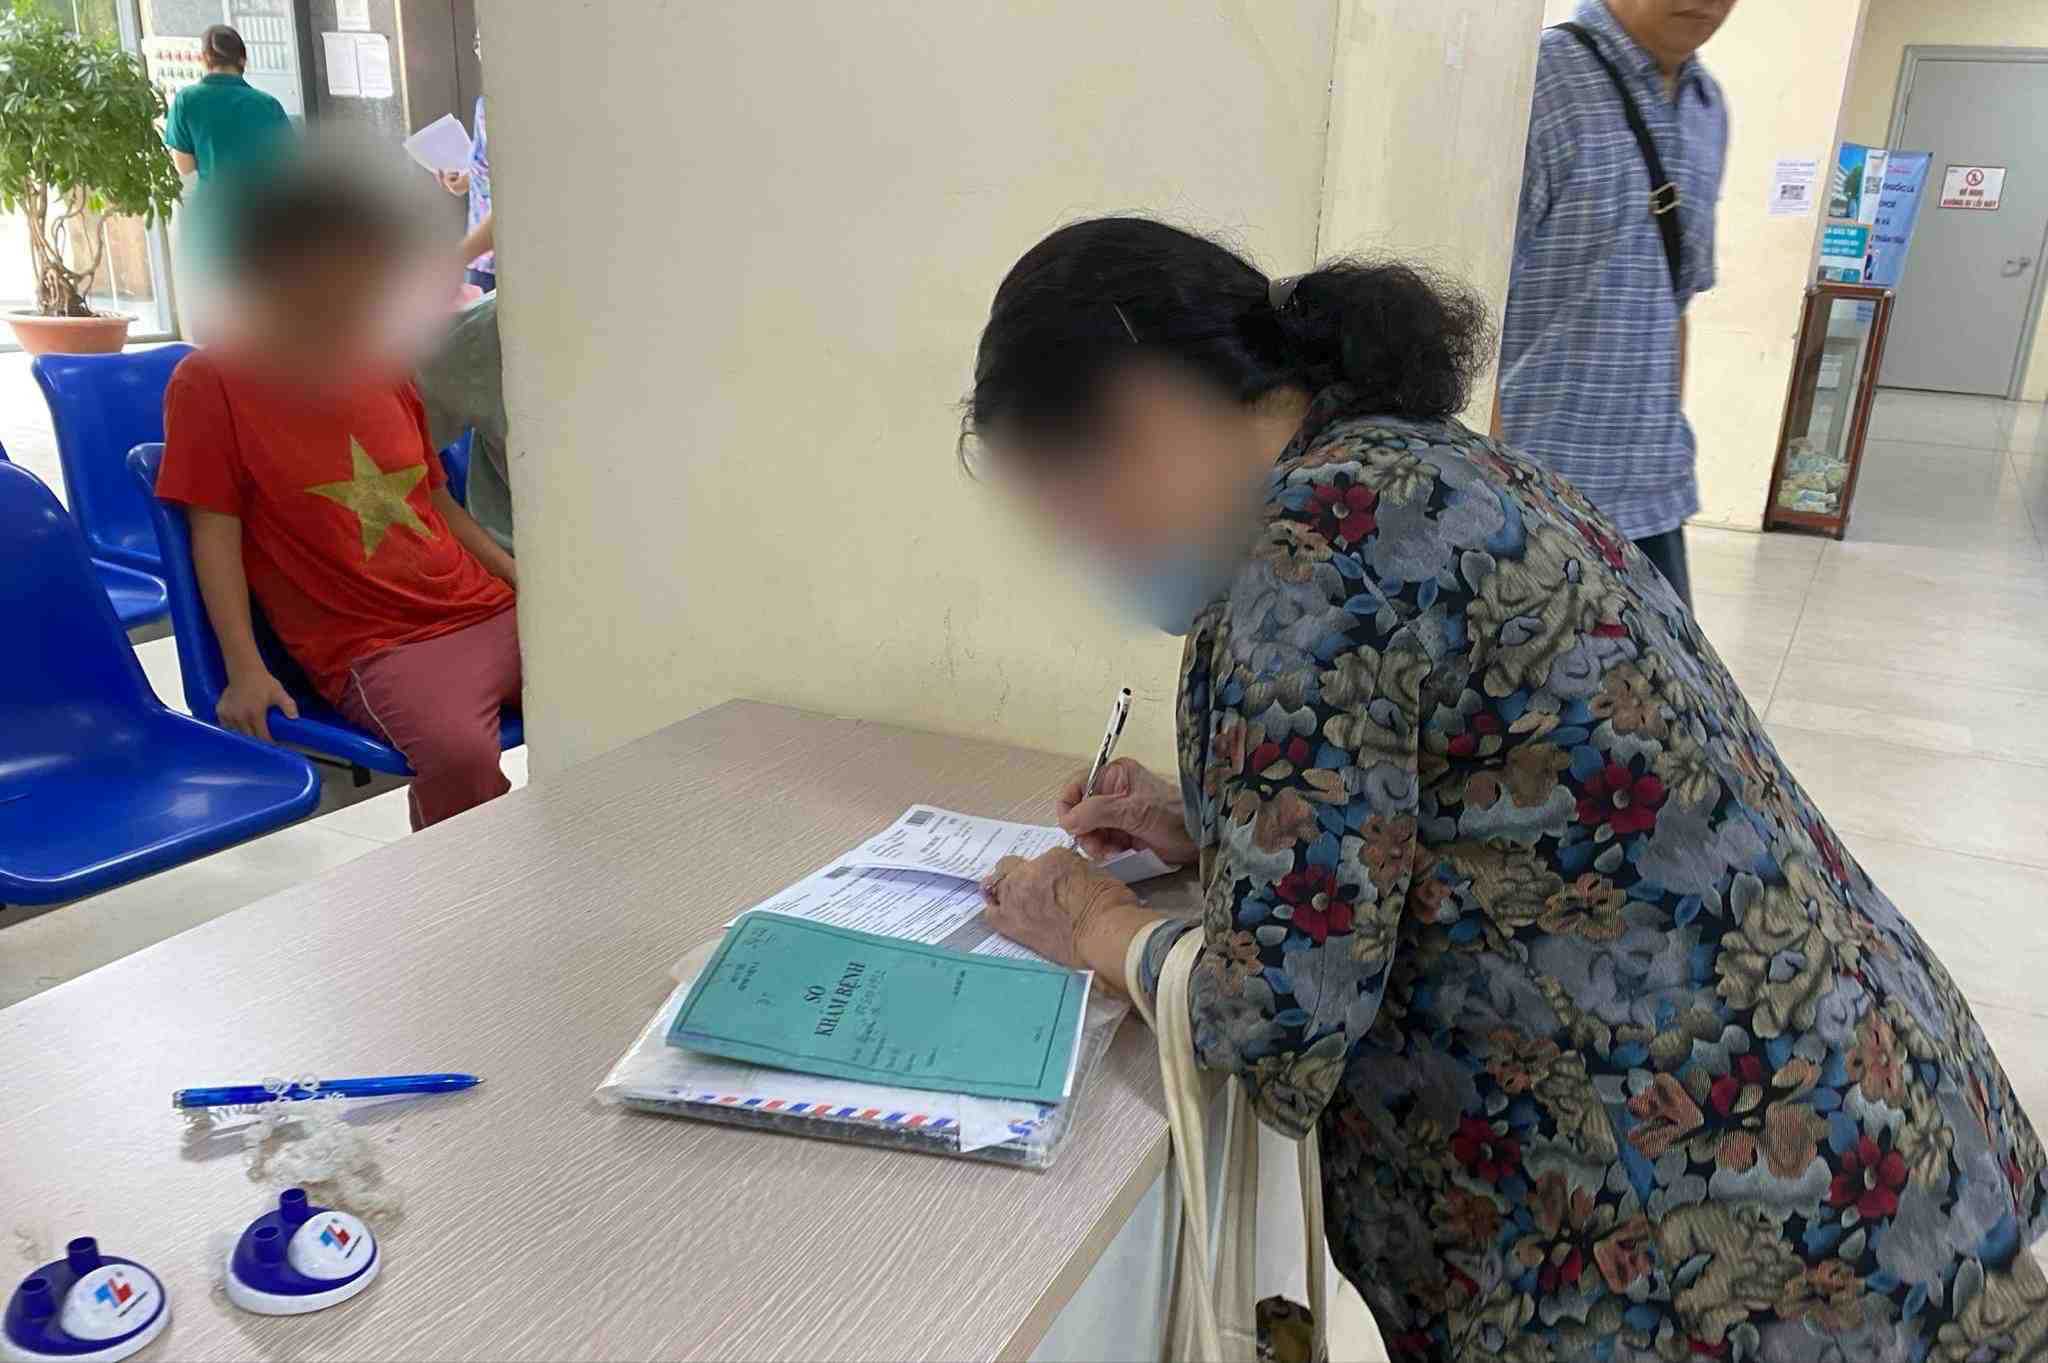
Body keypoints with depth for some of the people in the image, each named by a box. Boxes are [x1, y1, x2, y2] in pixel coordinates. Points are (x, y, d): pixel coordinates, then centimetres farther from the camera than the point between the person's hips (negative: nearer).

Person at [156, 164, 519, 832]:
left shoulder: (385, 368, 16)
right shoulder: (210, 381, 0)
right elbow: (215, 529, -2)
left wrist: (526, 582, 11)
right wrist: (245, 669, -12)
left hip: (486, 608, 6)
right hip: (375, 646, -6)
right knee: (459, 750, -35)